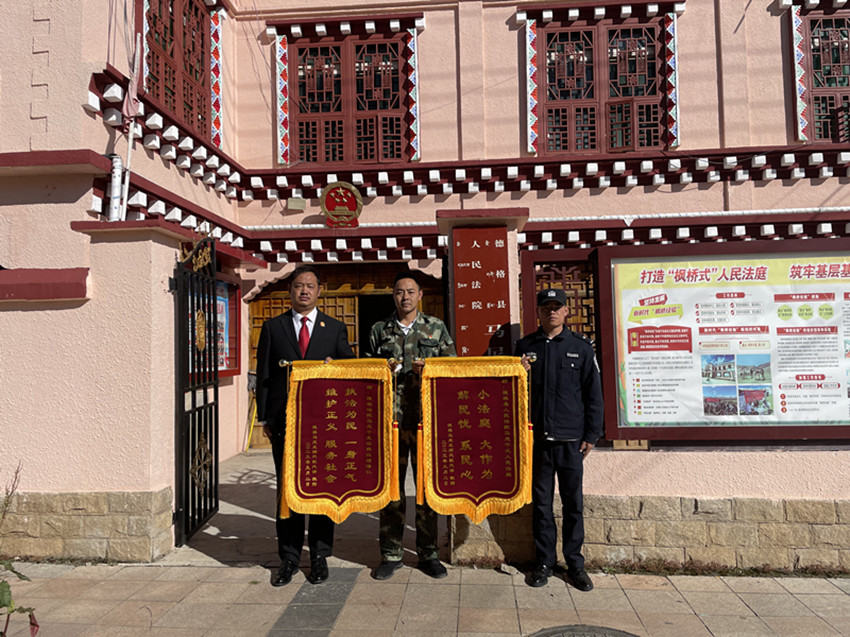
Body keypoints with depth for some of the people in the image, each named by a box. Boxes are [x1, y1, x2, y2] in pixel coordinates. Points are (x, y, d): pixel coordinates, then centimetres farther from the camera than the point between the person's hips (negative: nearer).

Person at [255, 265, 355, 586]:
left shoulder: (335, 328, 8)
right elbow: (264, 375, 7)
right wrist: (264, 417, 2)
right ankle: (289, 557, 19)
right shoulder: (273, 327, 8)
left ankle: (319, 557, 19)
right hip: (284, 421, 0)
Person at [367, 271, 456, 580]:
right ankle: (391, 554, 17)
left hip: (426, 418, 0)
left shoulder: (437, 328, 9)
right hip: (390, 418, 1)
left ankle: (428, 553, 18)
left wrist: (428, 370, -10)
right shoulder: (379, 330, 11)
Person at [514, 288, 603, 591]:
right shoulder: (524, 347, 7)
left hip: (571, 440, -1)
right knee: (541, 503, 9)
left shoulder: (581, 347, 3)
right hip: (536, 439, 1)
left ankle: (575, 563, 21)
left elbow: (593, 394, 4)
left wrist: (591, 435, 0)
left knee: (573, 503, 8)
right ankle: (544, 561, 22)